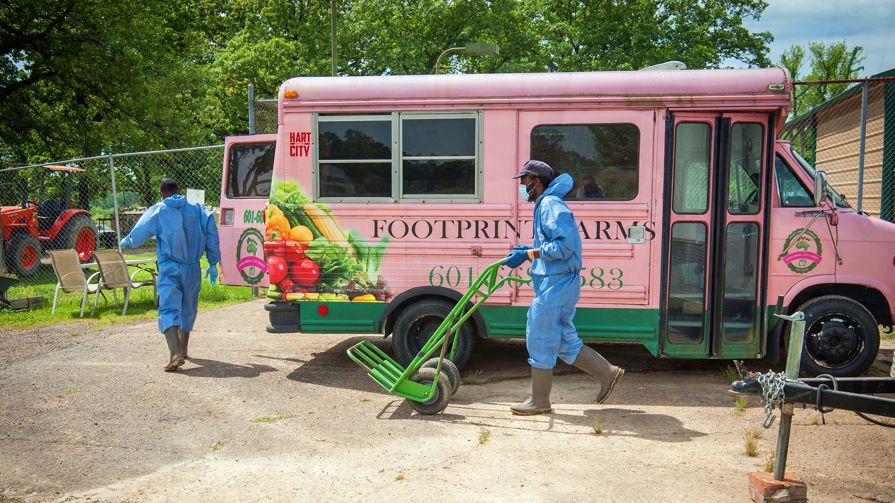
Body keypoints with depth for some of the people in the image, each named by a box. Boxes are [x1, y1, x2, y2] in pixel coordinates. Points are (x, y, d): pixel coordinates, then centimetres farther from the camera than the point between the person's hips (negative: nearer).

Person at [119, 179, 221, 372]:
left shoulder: (157, 211, 1)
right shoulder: (197, 209, 7)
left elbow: (138, 233, 10)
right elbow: (211, 234, 0)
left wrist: (125, 242, 33)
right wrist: (213, 263, 6)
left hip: (169, 269, -3)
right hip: (192, 268, 3)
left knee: (169, 309, -9)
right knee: (188, 310, 18)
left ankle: (175, 353, -28)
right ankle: (183, 350, 33)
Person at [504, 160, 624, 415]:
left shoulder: (551, 205, -14)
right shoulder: (545, 205, 18)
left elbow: (564, 245, -24)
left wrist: (527, 254, -22)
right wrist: (528, 250, 9)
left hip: (557, 283, -10)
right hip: (555, 282, 10)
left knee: (539, 340, -2)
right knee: (564, 341, 15)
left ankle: (539, 401, 8)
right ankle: (607, 372, 22)